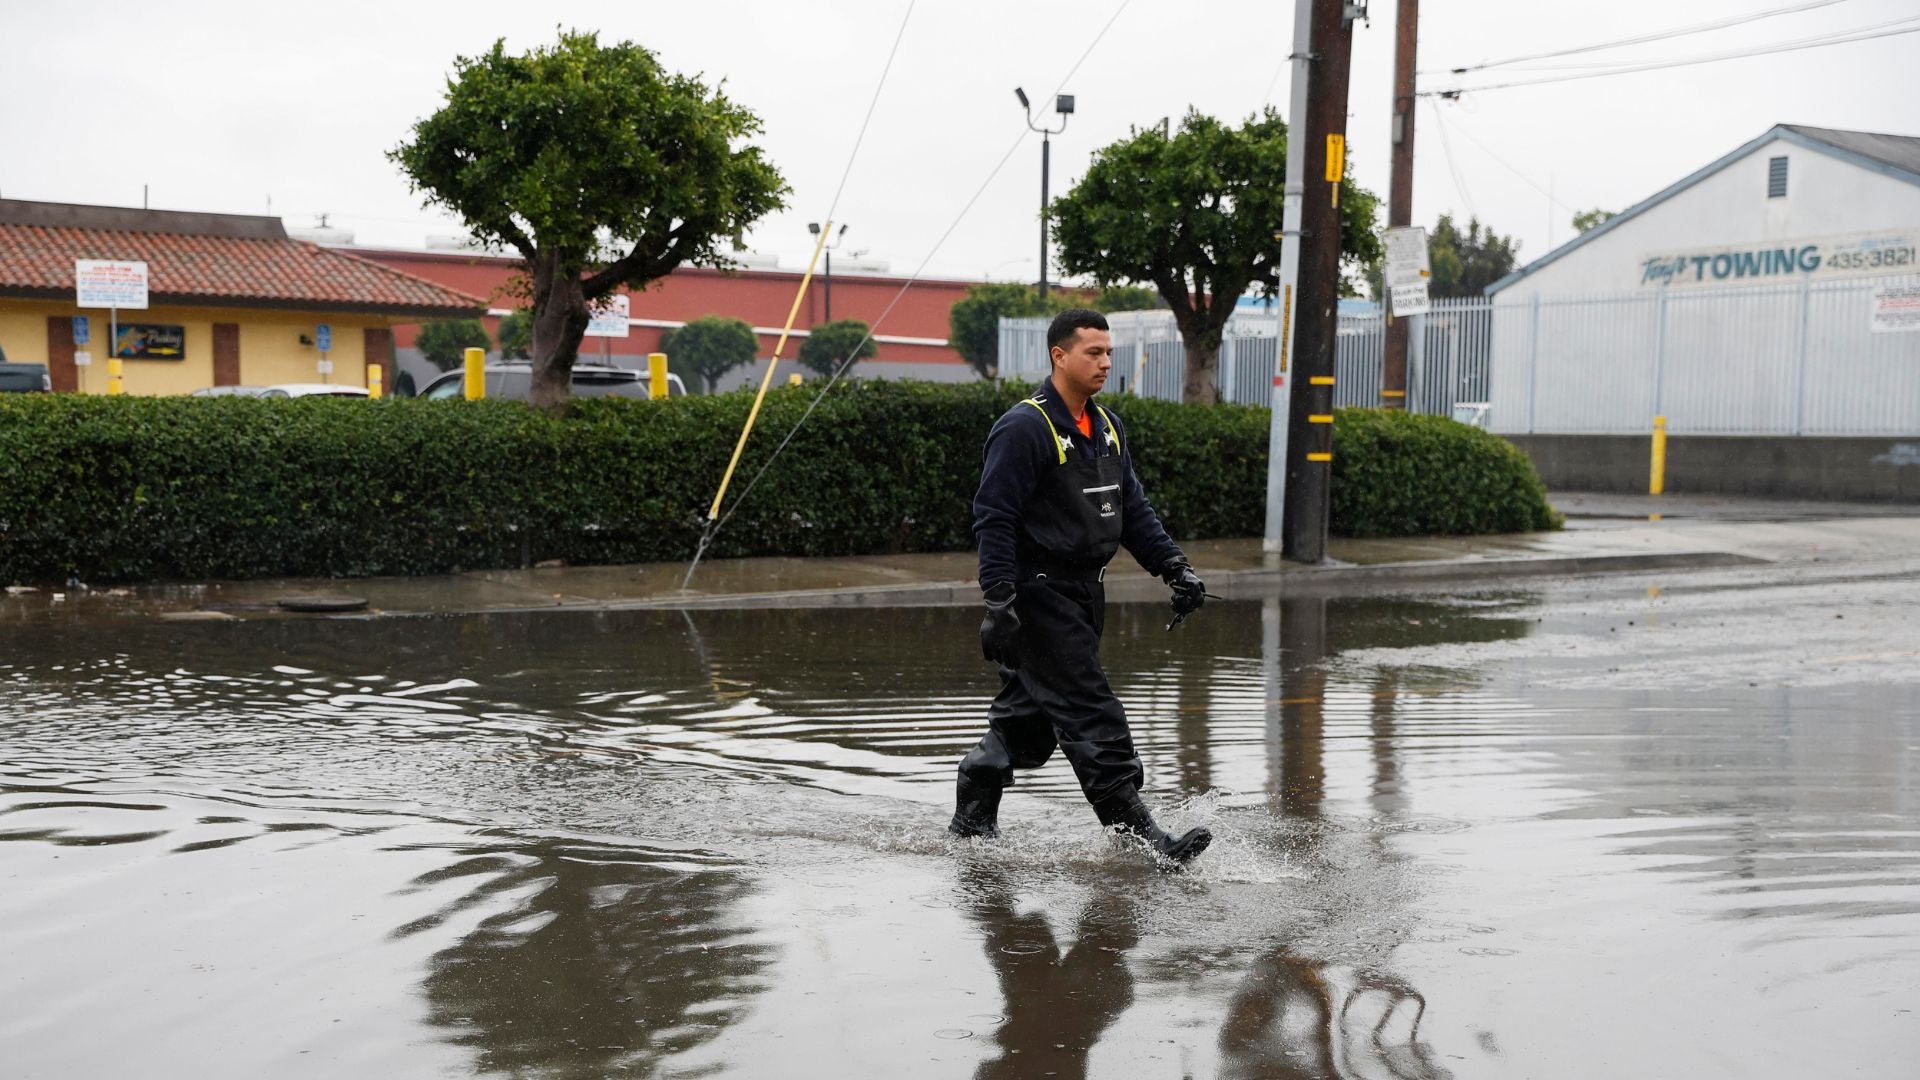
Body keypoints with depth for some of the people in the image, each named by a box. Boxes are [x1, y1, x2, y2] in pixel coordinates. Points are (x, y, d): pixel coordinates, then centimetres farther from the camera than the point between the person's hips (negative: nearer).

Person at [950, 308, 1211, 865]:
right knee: (1090, 715, -11)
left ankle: (971, 822, 25)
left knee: (1027, 715, 14)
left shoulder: (1107, 427, 14)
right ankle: (1136, 833, -10)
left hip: (1085, 590, 9)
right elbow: (994, 518, -16)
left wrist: (1175, 567, 9)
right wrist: (999, 601, -22)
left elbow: (1133, 509, 19)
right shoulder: (1025, 427, -13)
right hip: (1039, 594, -9)